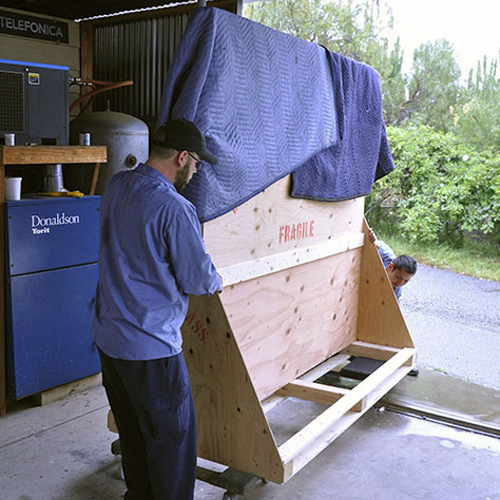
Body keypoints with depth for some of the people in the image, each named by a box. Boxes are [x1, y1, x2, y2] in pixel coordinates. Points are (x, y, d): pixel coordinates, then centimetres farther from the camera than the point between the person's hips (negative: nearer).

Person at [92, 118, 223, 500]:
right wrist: (216, 282, 8)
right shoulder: (175, 208, -22)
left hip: (108, 335, 9)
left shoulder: (116, 186, 3)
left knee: (132, 426, 23)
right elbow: (199, 280, -15)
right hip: (150, 345, -9)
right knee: (173, 432, 7)